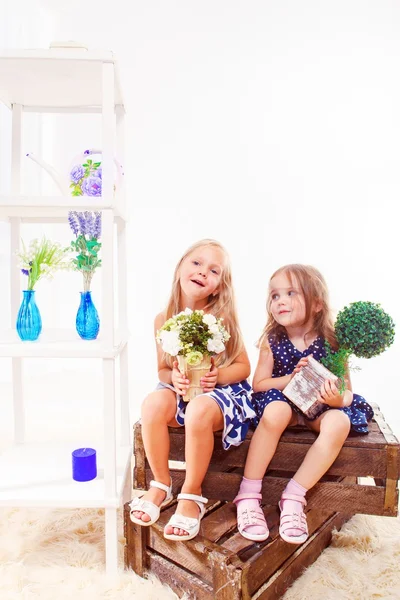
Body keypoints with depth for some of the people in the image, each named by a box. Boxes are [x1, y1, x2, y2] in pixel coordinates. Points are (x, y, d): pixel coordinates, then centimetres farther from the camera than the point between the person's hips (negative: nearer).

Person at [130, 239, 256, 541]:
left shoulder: (223, 318, -8)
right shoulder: (164, 319, -1)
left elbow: (244, 366, -3)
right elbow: (162, 370, 5)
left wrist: (219, 375, -22)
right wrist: (173, 378, -18)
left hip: (222, 391, -3)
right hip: (180, 390, 3)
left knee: (199, 410, -36)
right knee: (153, 403, -29)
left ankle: (192, 494, -10)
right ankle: (161, 485, -4)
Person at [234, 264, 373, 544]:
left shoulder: (332, 342, -13)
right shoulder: (272, 340, -9)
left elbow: (346, 392, -7)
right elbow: (258, 384, -7)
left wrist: (338, 399, -33)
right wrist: (293, 378, -25)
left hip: (320, 408, 1)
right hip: (284, 401, 0)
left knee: (339, 423, -31)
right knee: (275, 411, -34)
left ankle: (293, 498, -19)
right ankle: (248, 495, -20)